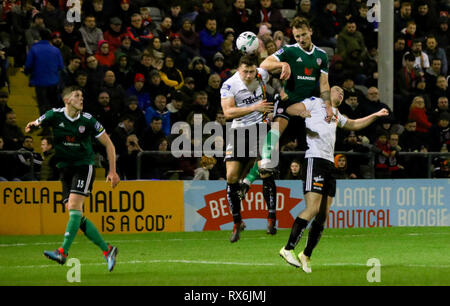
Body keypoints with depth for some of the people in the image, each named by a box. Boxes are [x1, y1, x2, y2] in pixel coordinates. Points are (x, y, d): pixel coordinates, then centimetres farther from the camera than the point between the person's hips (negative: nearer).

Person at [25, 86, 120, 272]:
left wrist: (112, 171, -1)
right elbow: (32, 127, 14)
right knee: (77, 216, -1)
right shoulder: (55, 116, -2)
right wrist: (32, 126, -9)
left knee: (74, 206, -21)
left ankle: (63, 252, -28)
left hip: (84, 166, -4)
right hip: (65, 169, 4)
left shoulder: (88, 120, -6)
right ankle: (107, 250, 9)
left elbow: (108, 144, 3)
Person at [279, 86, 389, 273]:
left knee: (323, 215, 2)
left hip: (329, 163, 8)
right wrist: (301, 112, -23)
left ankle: (306, 255, 10)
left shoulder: (336, 114, 31)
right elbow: (290, 109, -2)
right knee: (312, 209, -18)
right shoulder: (315, 102, 9)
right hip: (314, 158, -8)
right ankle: (288, 249, -15)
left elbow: (353, 124, 45)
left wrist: (376, 115, 38)